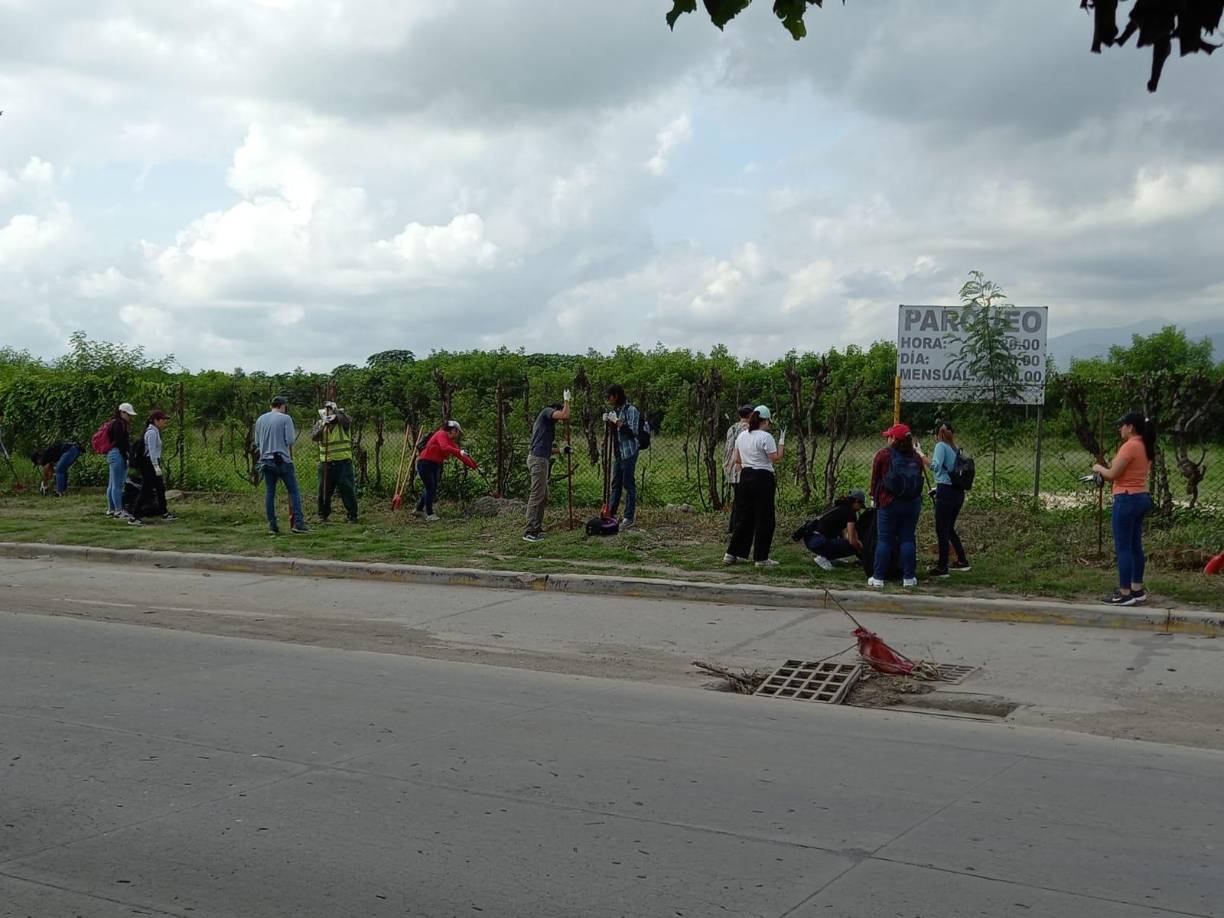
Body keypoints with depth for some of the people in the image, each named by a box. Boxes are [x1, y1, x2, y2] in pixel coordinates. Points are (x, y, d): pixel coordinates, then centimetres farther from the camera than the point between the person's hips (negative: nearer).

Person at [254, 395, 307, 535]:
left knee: (269, 493, 7)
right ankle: (298, 523, -8)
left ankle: (272, 526, 6)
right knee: (294, 491, 0)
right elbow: (290, 441, -9)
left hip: (266, 460, 5)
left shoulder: (260, 420, 11)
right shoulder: (285, 418, -3)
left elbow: (257, 443, 14)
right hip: (283, 460, -5)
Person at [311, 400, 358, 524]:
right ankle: (323, 515, 22)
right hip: (326, 464, 3)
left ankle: (351, 515, 3)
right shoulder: (320, 424, 8)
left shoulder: (342, 422, 1)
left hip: (343, 462, -3)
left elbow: (348, 420, -23)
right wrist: (322, 426, -22)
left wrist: (337, 411, -24)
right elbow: (313, 436, -9)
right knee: (324, 491, 8)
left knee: (347, 490, -4)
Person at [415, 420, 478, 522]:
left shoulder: (451, 442, 12)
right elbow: (444, 448, -32)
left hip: (435, 466, 9)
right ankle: (430, 515, -6)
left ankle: (419, 509, 31)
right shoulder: (441, 435, -12)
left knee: (432, 489, 15)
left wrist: (474, 465, 7)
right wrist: (459, 452, -38)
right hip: (425, 463, -9)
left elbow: (460, 455, 11)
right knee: (430, 489, -10)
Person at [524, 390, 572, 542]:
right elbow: (565, 415, -18)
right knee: (537, 495, -11)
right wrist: (566, 400, -3)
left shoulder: (542, 421, 28)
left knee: (543, 497, 15)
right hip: (538, 459, -10)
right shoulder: (547, 411, 0)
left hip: (540, 459, 10)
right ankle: (529, 532, -12)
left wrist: (560, 451, 30)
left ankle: (537, 528, 20)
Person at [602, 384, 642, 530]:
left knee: (629, 485, -3)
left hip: (628, 453, -8)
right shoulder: (616, 410, 13)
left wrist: (617, 422, -20)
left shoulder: (631, 410, -12)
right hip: (617, 453, 8)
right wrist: (608, 421, 3)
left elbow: (632, 431, -20)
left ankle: (629, 519, 0)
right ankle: (610, 514, 19)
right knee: (615, 485, 13)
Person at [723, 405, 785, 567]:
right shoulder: (766, 437, -13)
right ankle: (761, 558, 5)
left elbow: (736, 460, 13)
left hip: (745, 478, 7)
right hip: (763, 479, -7)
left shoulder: (741, 436, 9)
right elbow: (776, 458, -14)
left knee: (745, 517, 14)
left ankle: (732, 554, 14)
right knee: (764, 519, 2)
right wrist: (781, 443, -2)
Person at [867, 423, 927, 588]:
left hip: (888, 502, -3)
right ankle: (909, 577, 7)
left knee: (884, 539, 2)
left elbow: (875, 479, -1)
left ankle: (878, 577, 3)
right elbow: (918, 478, 10)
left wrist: (874, 497, 12)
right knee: (908, 539, 7)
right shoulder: (916, 457, 4)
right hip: (912, 503, 3)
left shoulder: (883, 455, -7)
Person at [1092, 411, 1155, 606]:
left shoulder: (1130, 446, -17)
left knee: (1123, 548, -4)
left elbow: (1113, 474, -16)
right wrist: (1108, 468, 13)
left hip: (1127, 500, -10)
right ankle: (1137, 589, 22)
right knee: (1135, 546, 15)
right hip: (1141, 497, 10)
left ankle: (1125, 593, -2)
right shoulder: (1145, 447, 12)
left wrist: (1099, 468, 2)